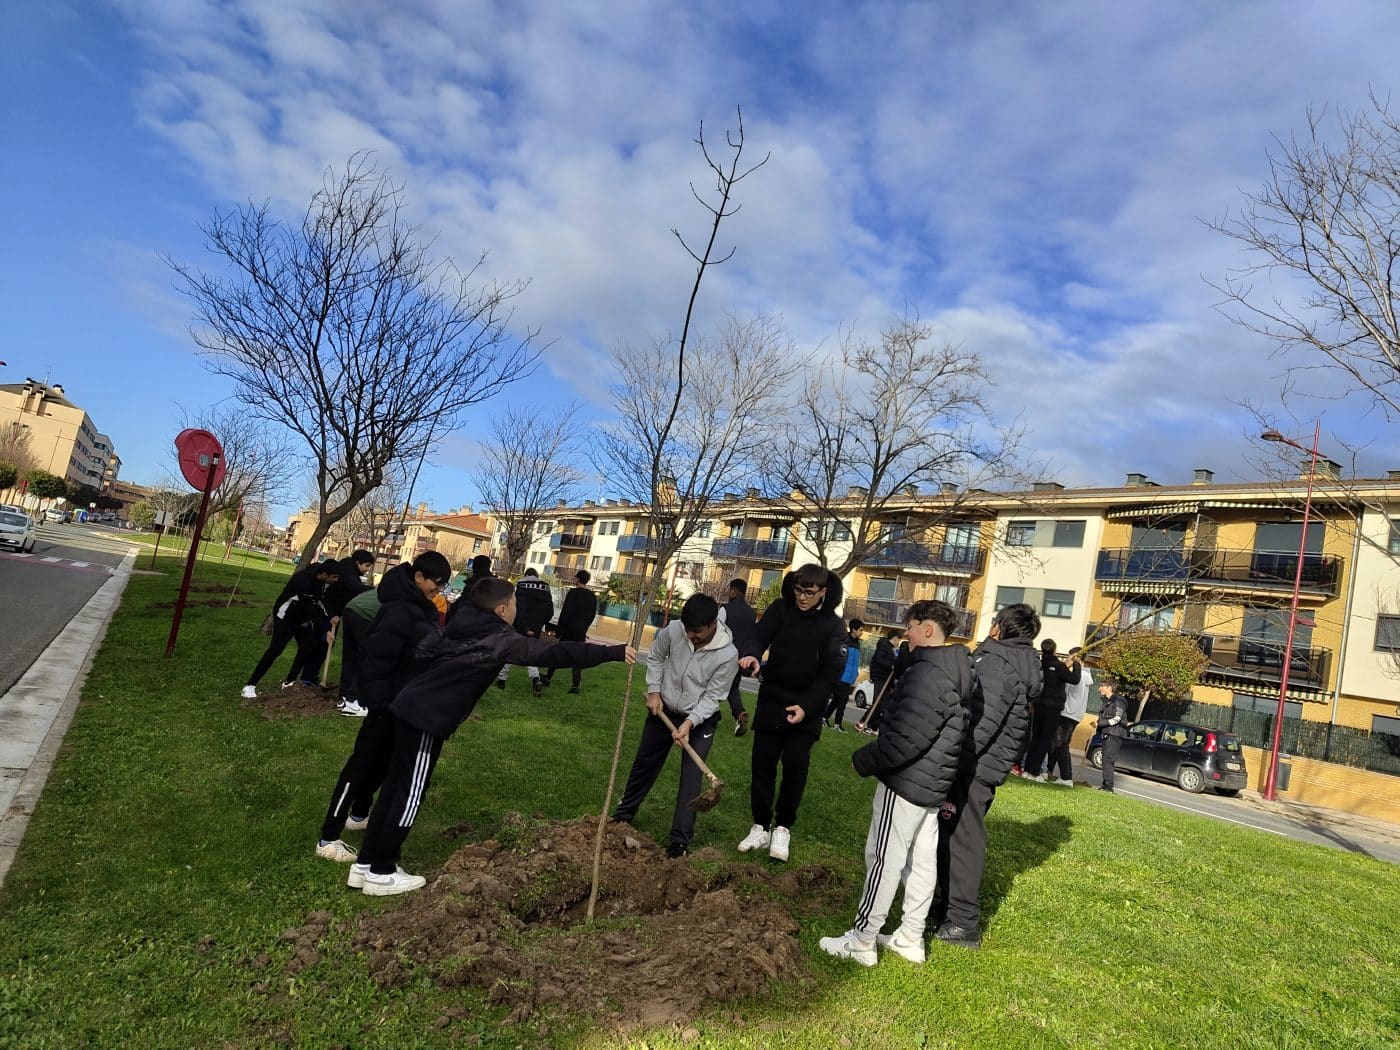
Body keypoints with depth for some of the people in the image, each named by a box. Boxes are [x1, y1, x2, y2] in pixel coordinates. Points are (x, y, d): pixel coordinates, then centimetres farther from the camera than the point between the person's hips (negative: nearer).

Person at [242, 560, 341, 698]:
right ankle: (250, 686, -5)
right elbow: (311, 611, -30)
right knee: (275, 650, -12)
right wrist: (326, 630, -24)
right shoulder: (304, 582, -36)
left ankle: (289, 681, 15)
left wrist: (328, 618, 3)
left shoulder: (318, 576, -10)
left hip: (301, 616, 8)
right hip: (285, 617, -8)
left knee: (308, 646, 5)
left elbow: (316, 601, 8)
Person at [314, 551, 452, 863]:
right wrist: (377, 701, -23)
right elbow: (377, 658, -25)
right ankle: (328, 838, 7)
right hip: (389, 702, -9)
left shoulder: (422, 609, 7)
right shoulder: (399, 611, -23)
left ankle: (358, 815, 39)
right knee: (361, 765, -2)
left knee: (383, 762, 21)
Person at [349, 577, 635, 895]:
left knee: (395, 787, 16)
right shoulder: (500, 639, -13)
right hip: (427, 719, -9)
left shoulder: (461, 625, 12)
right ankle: (381, 873, 14)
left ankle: (365, 864, 25)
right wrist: (613, 652, -16)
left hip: (410, 707, 9)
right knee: (409, 794, 3)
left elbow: (424, 651, 20)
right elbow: (556, 653, -18)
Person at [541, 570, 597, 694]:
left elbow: (565, 612, -14)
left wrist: (558, 630, -10)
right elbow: (592, 615, 13)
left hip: (569, 629, -5)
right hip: (581, 632, 5)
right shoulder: (592, 597, 7)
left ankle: (548, 678, 19)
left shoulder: (573, 593, -12)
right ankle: (576, 685, -1)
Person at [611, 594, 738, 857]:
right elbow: (655, 657, 0)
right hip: (663, 709, 3)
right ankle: (623, 813, 39)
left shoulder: (728, 655, -28)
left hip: (700, 719, -3)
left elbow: (712, 697, -19)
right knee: (644, 764, 18)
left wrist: (689, 723, -29)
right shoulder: (673, 630, -21)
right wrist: (654, 691, -7)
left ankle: (680, 840, 6)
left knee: (691, 779, -5)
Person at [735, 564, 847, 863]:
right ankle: (761, 827, 20)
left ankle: (783, 828, 17)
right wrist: (752, 655, -37)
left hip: (806, 708, -2)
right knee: (762, 765, 6)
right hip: (770, 701, 2)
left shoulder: (833, 625, -8)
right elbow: (760, 636, -13)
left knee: (795, 767, -2)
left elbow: (831, 672, -11)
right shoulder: (780, 609, -3)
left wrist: (807, 706, -20)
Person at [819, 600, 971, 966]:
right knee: (922, 861, 15)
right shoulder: (955, 673, 8)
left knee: (884, 859, 0)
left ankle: (862, 940, 10)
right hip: (932, 785, 10)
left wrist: (863, 761, -14)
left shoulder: (928, 675, -24)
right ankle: (911, 938, 27)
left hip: (905, 783, -10)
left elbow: (904, 739, -27)